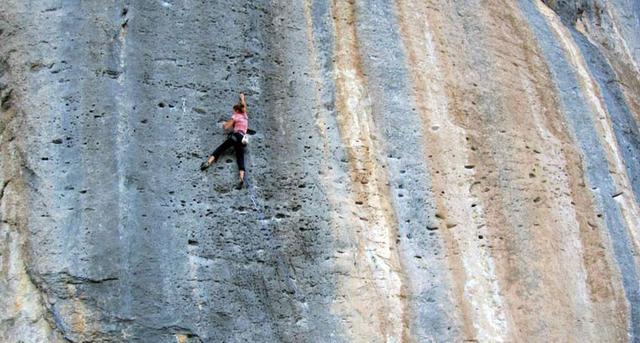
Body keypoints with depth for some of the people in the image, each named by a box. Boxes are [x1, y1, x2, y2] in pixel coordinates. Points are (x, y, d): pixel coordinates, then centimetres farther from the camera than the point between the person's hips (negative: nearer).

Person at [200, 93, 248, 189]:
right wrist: (242, 99, 63)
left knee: (220, 148, -8)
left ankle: (208, 162, -29)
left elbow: (226, 127, 3)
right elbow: (244, 106, 47)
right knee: (240, 159, -9)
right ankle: (241, 178, -30)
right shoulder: (245, 115, 25)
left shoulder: (235, 116, 8)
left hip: (235, 136, -5)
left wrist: (224, 124, 26)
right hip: (242, 139, 5)